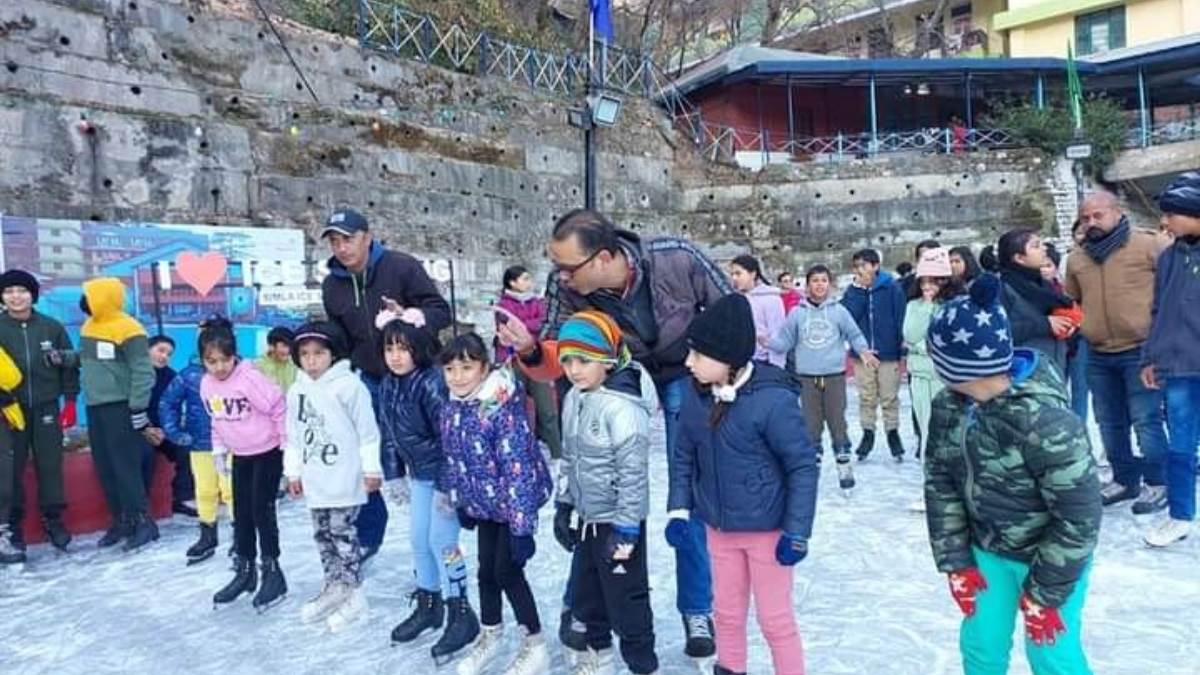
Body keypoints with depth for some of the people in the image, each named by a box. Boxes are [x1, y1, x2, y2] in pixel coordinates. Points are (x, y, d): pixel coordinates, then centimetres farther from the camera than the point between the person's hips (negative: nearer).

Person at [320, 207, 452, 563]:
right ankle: (366, 536, 26)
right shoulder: (332, 286, 3)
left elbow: (441, 311, -13)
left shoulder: (402, 267, -13)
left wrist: (412, 316, -32)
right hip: (368, 381, 4)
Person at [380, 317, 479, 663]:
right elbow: (388, 432, 14)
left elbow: (448, 435, -24)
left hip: (446, 472, -8)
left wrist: (446, 484, -23)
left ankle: (461, 614, 5)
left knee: (442, 539, -8)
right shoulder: (388, 385, 2)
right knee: (419, 540, 14)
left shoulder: (433, 382, -24)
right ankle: (428, 605, 31)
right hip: (420, 473, 8)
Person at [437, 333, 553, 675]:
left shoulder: (503, 409, -26)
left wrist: (522, 525, -26)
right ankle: (490, 636, 39)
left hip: (512, 502, -7)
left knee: (508, 571, -1)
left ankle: (535, 646, 18)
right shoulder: (451, 409, -2)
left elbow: (518, 469, -26)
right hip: (483, 504, 7)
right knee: (486, 570, 17)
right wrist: (460, 503, 16)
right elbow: (454, 462, 10)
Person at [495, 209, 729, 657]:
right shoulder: (566, 289, -28)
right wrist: (530, 350, -44)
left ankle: (697, 609, 17)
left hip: (683, 374, -1)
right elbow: (556, 361, -21)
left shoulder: (679, 260, -33)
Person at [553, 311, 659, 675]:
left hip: (616, 520, -8)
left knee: (626, 597, 5)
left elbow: (634, 474, -23)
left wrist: (625, 529, -20)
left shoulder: (622, 408, -24)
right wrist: (563, 505, 15)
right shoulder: (574, 399, 2)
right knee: (585, 591, 23)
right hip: (585, 516, 9)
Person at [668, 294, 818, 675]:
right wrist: (679, 510, 0)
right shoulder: (696, 396, -7)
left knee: (775, 619, 11)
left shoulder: (772, 400, -24)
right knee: (728, 613, 22)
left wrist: (797, 533, -15)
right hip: (719, 528, 5)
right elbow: (685, 456, 5)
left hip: (767, 529, -5)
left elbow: (803, 466, -17)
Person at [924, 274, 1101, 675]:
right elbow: (940, 483, -2)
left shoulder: (1043, 419, -31)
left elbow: (1080, 514, -24)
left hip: (1051, 555, -5)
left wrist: (1044, 592, -17)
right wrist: (956, 562, -2)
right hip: (987, 549, 5)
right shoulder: (948, 405, -11)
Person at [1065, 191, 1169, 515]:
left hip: (1140, 351, -5)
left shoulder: (1148, 245, -5)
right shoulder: (1077, 259, 10)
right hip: (1099, 356, 6)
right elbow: (1069, 301, 22)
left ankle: (1158, 483, 12)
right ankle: (1125, 479, 28)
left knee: (1146, 420, -3)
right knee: (1110, 423, 13)